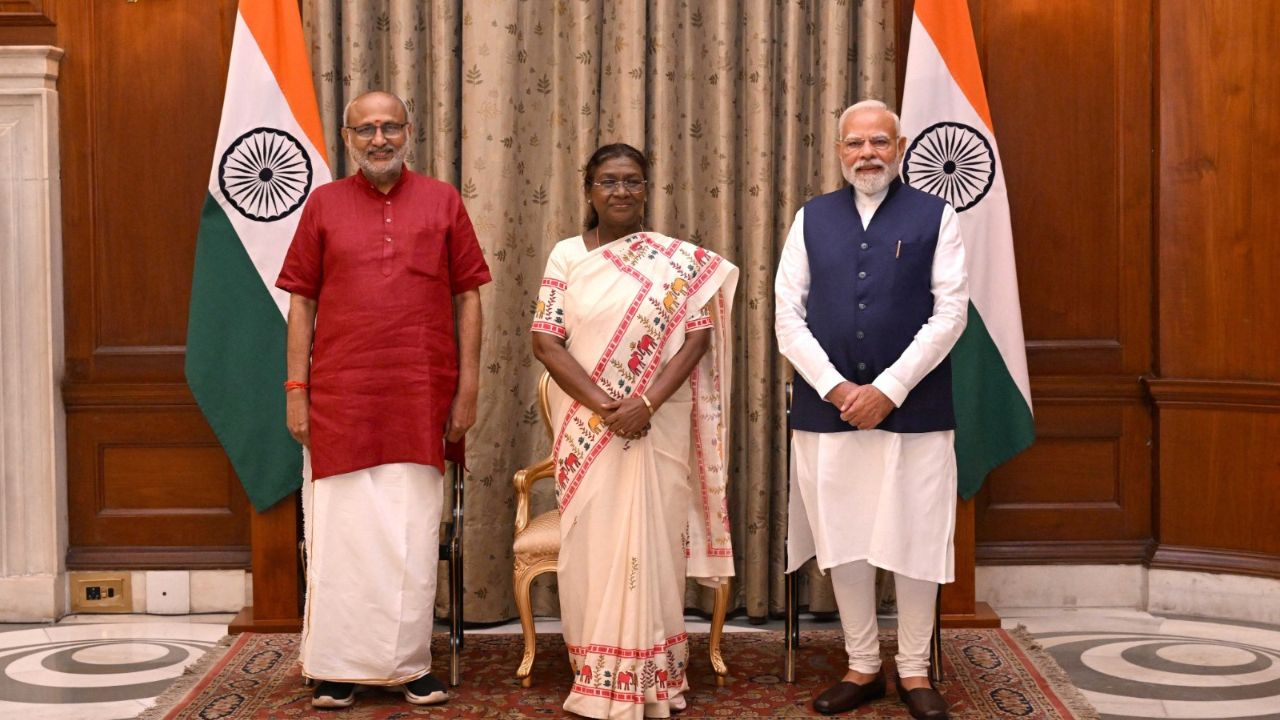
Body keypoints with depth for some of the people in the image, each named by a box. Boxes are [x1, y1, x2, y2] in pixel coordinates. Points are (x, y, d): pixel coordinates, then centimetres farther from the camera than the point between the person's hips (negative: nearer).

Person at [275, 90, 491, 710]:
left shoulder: (442, 202, 7)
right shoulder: (323, 204, 7)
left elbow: (467, 298, 7)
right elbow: (302, 302, 7)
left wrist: (467, 389, 1)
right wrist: (297, 388, 0)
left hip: (420, 400, 0)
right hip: (339, 397, 0)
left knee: (414, 537, 5)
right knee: (339, 530, 3)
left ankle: (409, 664, 15)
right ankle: (338, 667, 13)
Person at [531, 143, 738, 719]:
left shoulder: (679, 260, 2)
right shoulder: (566, 255, 4)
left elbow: (697, 338, -5)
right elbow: (546, 341, -3)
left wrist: (646, 403, -17)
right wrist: (603, 405, -14)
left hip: (658, 428, -1)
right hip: (588, 428, 1)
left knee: (653, 543, 2)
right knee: (592, 544, 4)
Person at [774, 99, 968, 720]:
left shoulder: (935, 216, 3)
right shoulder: (811, 219, 8)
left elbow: (949, 313, -4)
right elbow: (788, 315, 3)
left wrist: (888, 389, -12)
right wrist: (836, 389, -9)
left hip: (914, 410, -2)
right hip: (827, 408, 2)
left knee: (914, 541, 4)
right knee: (844, 542, 7)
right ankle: (862, 668, 21)